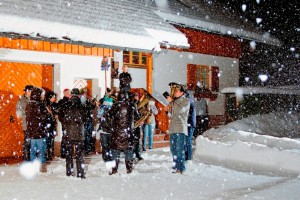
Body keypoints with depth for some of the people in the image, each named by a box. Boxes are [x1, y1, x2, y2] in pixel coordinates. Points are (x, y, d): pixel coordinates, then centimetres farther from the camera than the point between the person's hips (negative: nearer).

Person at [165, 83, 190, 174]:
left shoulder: (186, 101, 0)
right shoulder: (174, 101, 18)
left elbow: (179, 110, -19)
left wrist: (171, 101, -11)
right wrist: (168, 110, 3)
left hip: (181, 129, -7)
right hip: (173, 128, 7)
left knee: (179, 149, -9)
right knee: (173, 149, 11)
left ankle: (180, 168, -4)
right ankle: (176, 166, 23)